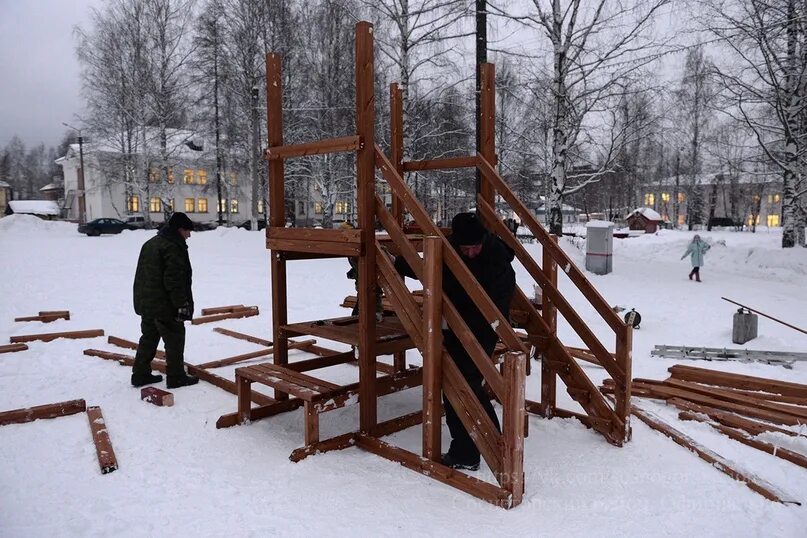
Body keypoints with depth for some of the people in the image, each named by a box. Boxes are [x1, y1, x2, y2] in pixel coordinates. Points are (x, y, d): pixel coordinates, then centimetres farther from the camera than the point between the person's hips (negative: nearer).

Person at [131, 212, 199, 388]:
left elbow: (142, 275, 20)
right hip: (165, 306, -9)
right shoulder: (173, 247, -18)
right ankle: (176, 377, 8)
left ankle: (140, 374, 24)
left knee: (148, 338, 18)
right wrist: (182, 304, -19)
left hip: (145, 303, 9)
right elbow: (174, 280, -23)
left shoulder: (150, 243, 14)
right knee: (174, 340, 1)